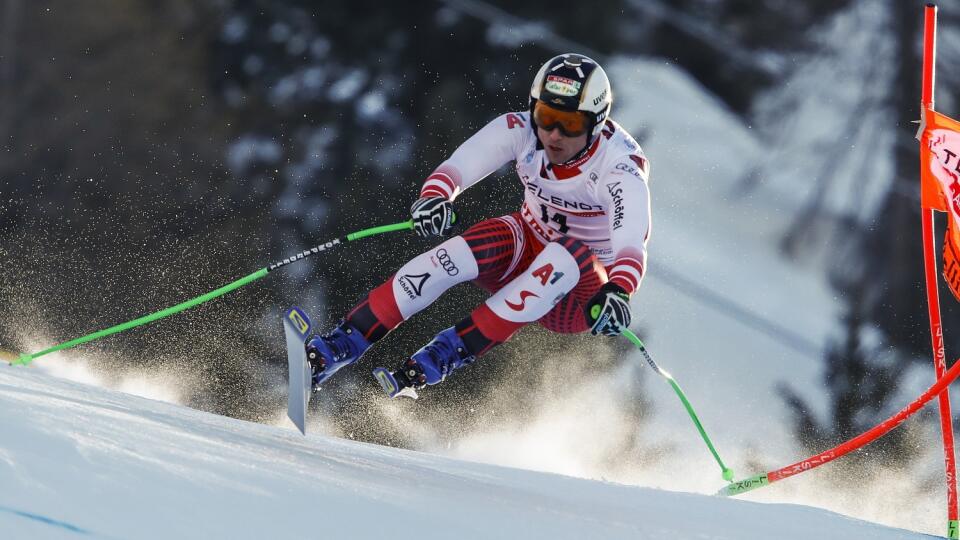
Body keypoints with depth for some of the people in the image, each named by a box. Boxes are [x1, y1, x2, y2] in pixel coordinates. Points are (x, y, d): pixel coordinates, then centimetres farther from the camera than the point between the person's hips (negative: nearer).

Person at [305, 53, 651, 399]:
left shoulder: (620, 165, -25)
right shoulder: (521, 131, -15)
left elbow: (632, 240, -41)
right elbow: (460, 165, -28)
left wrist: (619, 292, -62)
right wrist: (435, 196, -51)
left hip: (583, 293, -3)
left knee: (564, 256, -37)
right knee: (462, 251, -29)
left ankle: (443, 357, -38)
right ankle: (332, 350, -32)